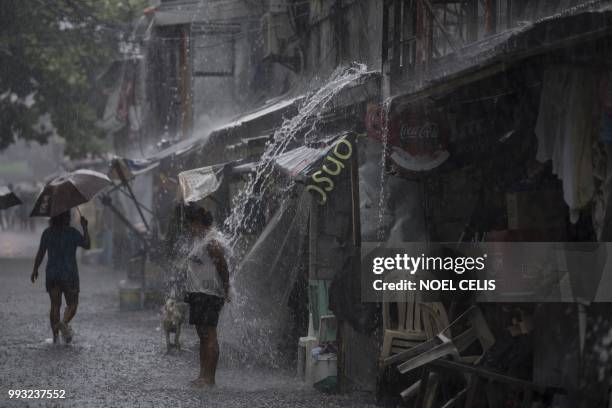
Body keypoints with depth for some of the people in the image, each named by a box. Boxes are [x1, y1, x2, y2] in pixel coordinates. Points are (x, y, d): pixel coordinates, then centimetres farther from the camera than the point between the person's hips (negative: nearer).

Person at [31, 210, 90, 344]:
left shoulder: (47, 233, 2)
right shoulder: (72, 232, -9)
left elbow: (40, 253, 3)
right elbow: (87, 245, -9)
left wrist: (35, 270, 13)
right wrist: (85, 227, -2)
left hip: (51, 275, 3)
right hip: (69, 274, -3)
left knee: (55, 305, 9)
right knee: (72, 305, 7)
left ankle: (55, 336, 4)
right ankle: (64, 323, -23)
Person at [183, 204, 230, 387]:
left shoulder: (211, 242, -14)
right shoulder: (198, 239, 15)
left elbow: (223, 267, -14)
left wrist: (226, 292, -10)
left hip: (209, 295, -10)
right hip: (197, 294, 10)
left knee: (209, 336, -8)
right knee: (202, 336, 12)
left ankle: (209, 378, -8)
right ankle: (203, 375, 17)